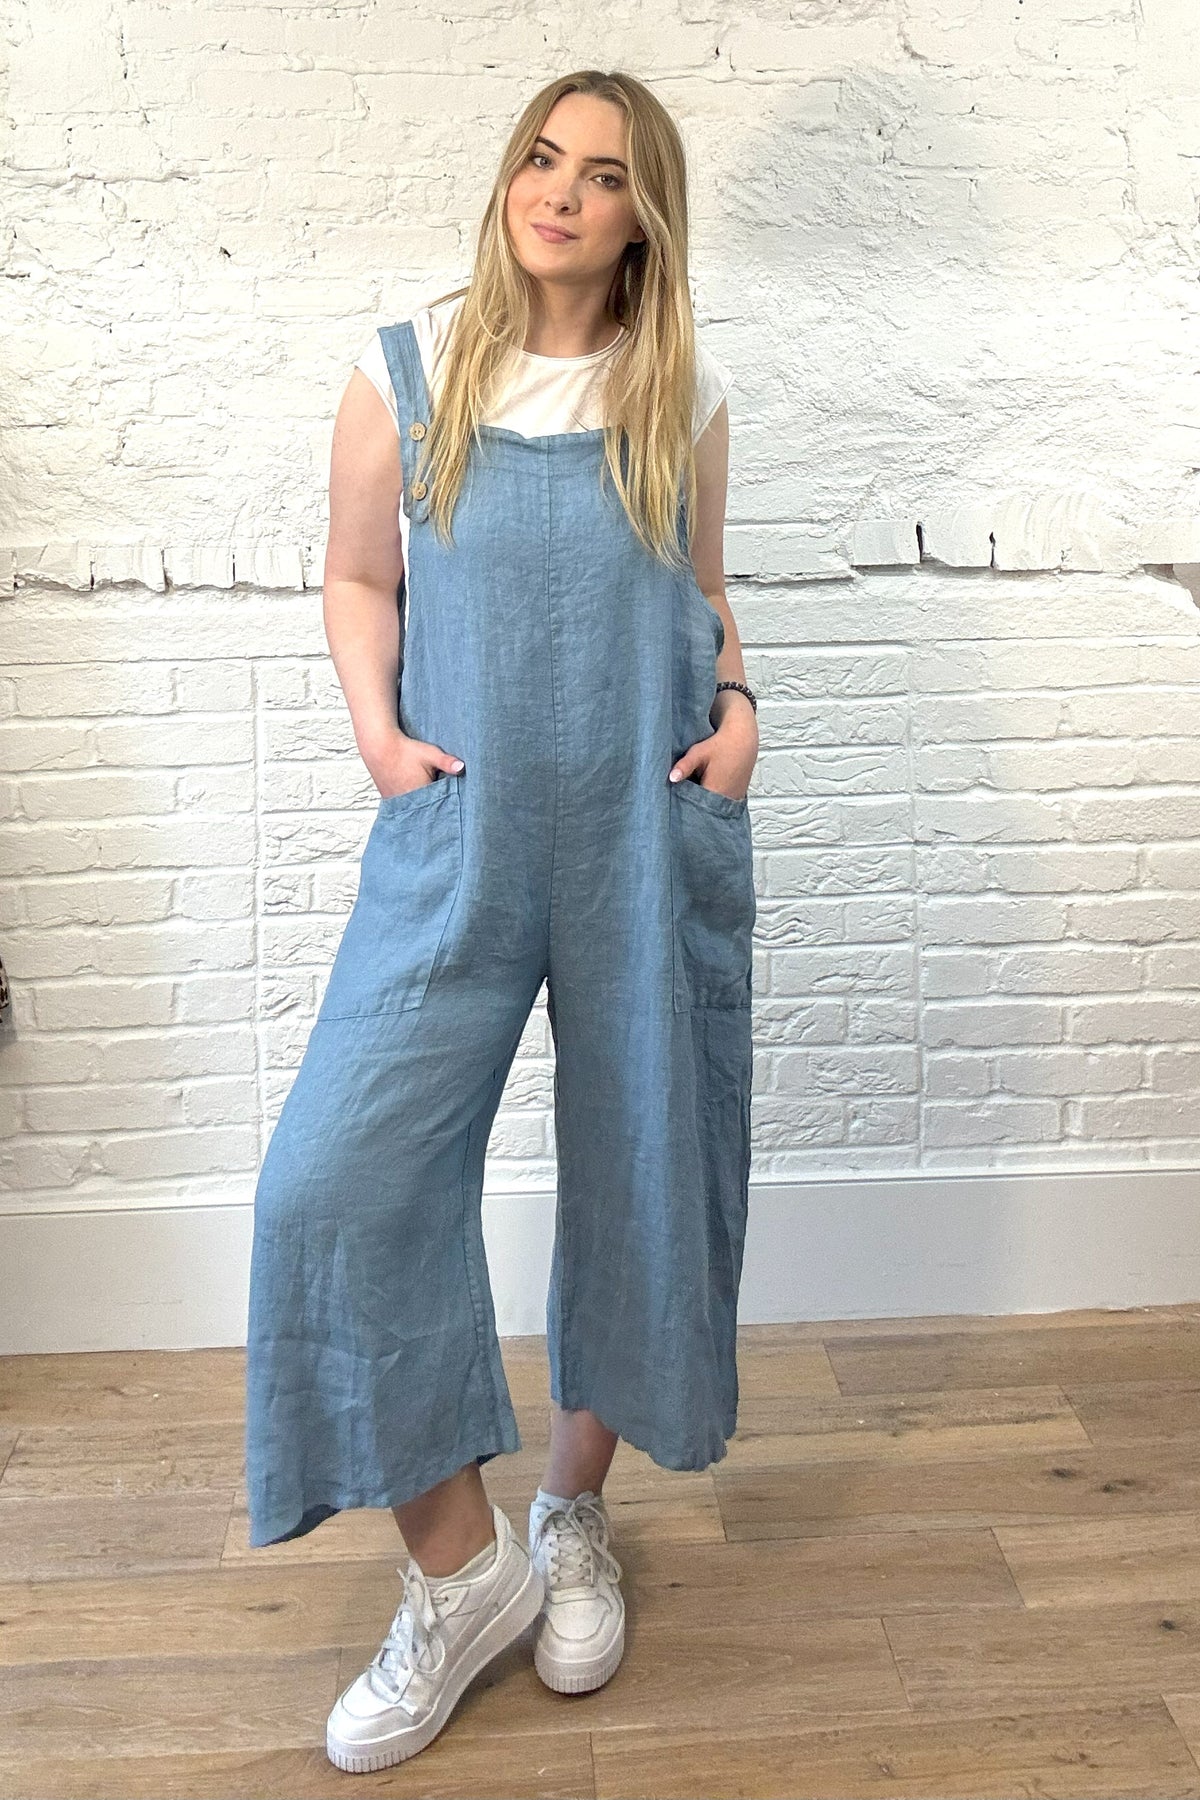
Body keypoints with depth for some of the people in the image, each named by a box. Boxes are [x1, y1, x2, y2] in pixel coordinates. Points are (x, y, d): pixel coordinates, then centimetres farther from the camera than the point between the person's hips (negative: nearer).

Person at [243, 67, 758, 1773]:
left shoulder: (684, 395, 6)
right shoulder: (406, 374, 3)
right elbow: (359, 579, 10)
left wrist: (738, 709, -1)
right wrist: (378, 731, -6)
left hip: (654, 838, 1)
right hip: (458, 836, -1)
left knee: (641, 1175, 8)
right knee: (344, 1179, -10)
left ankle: (573, 1517, 34)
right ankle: (460, 1573, 11)